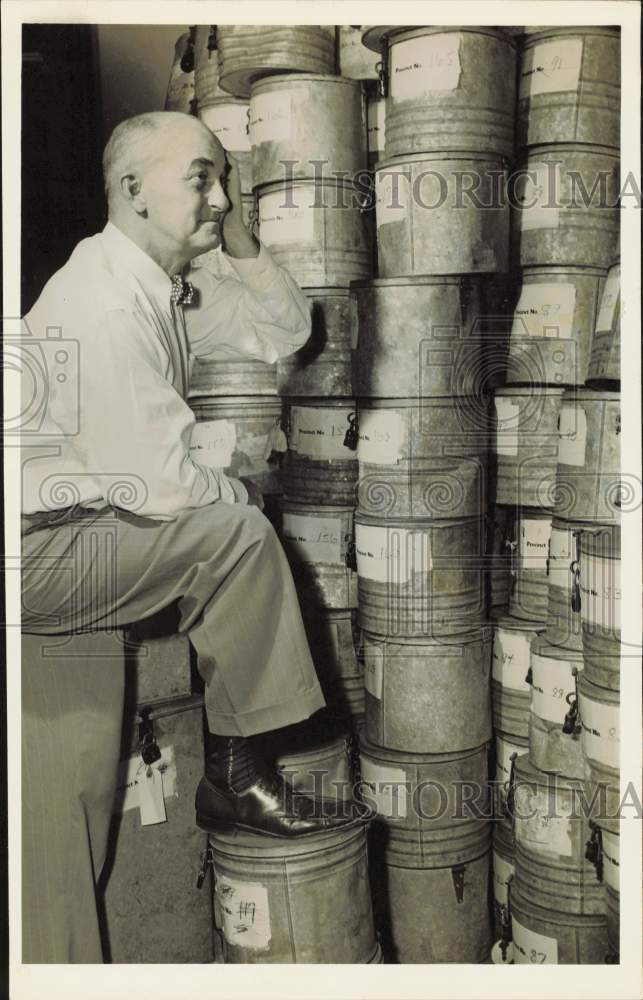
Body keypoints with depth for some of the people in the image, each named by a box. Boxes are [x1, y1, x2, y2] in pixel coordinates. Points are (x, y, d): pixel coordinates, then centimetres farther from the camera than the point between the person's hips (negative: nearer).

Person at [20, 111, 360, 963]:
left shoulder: (170, 284, 7)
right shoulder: (104, 302, -22)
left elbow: (284, 332, 14)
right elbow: (161, 482, -25)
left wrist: (242, 244, 0)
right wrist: (244, 493, -6)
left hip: (92, 523, 10)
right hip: (38, 550, -10)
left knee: (237, 514, 9)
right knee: (234, 533, -19)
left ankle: (232, 772, 9)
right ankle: (238, 776, -2)